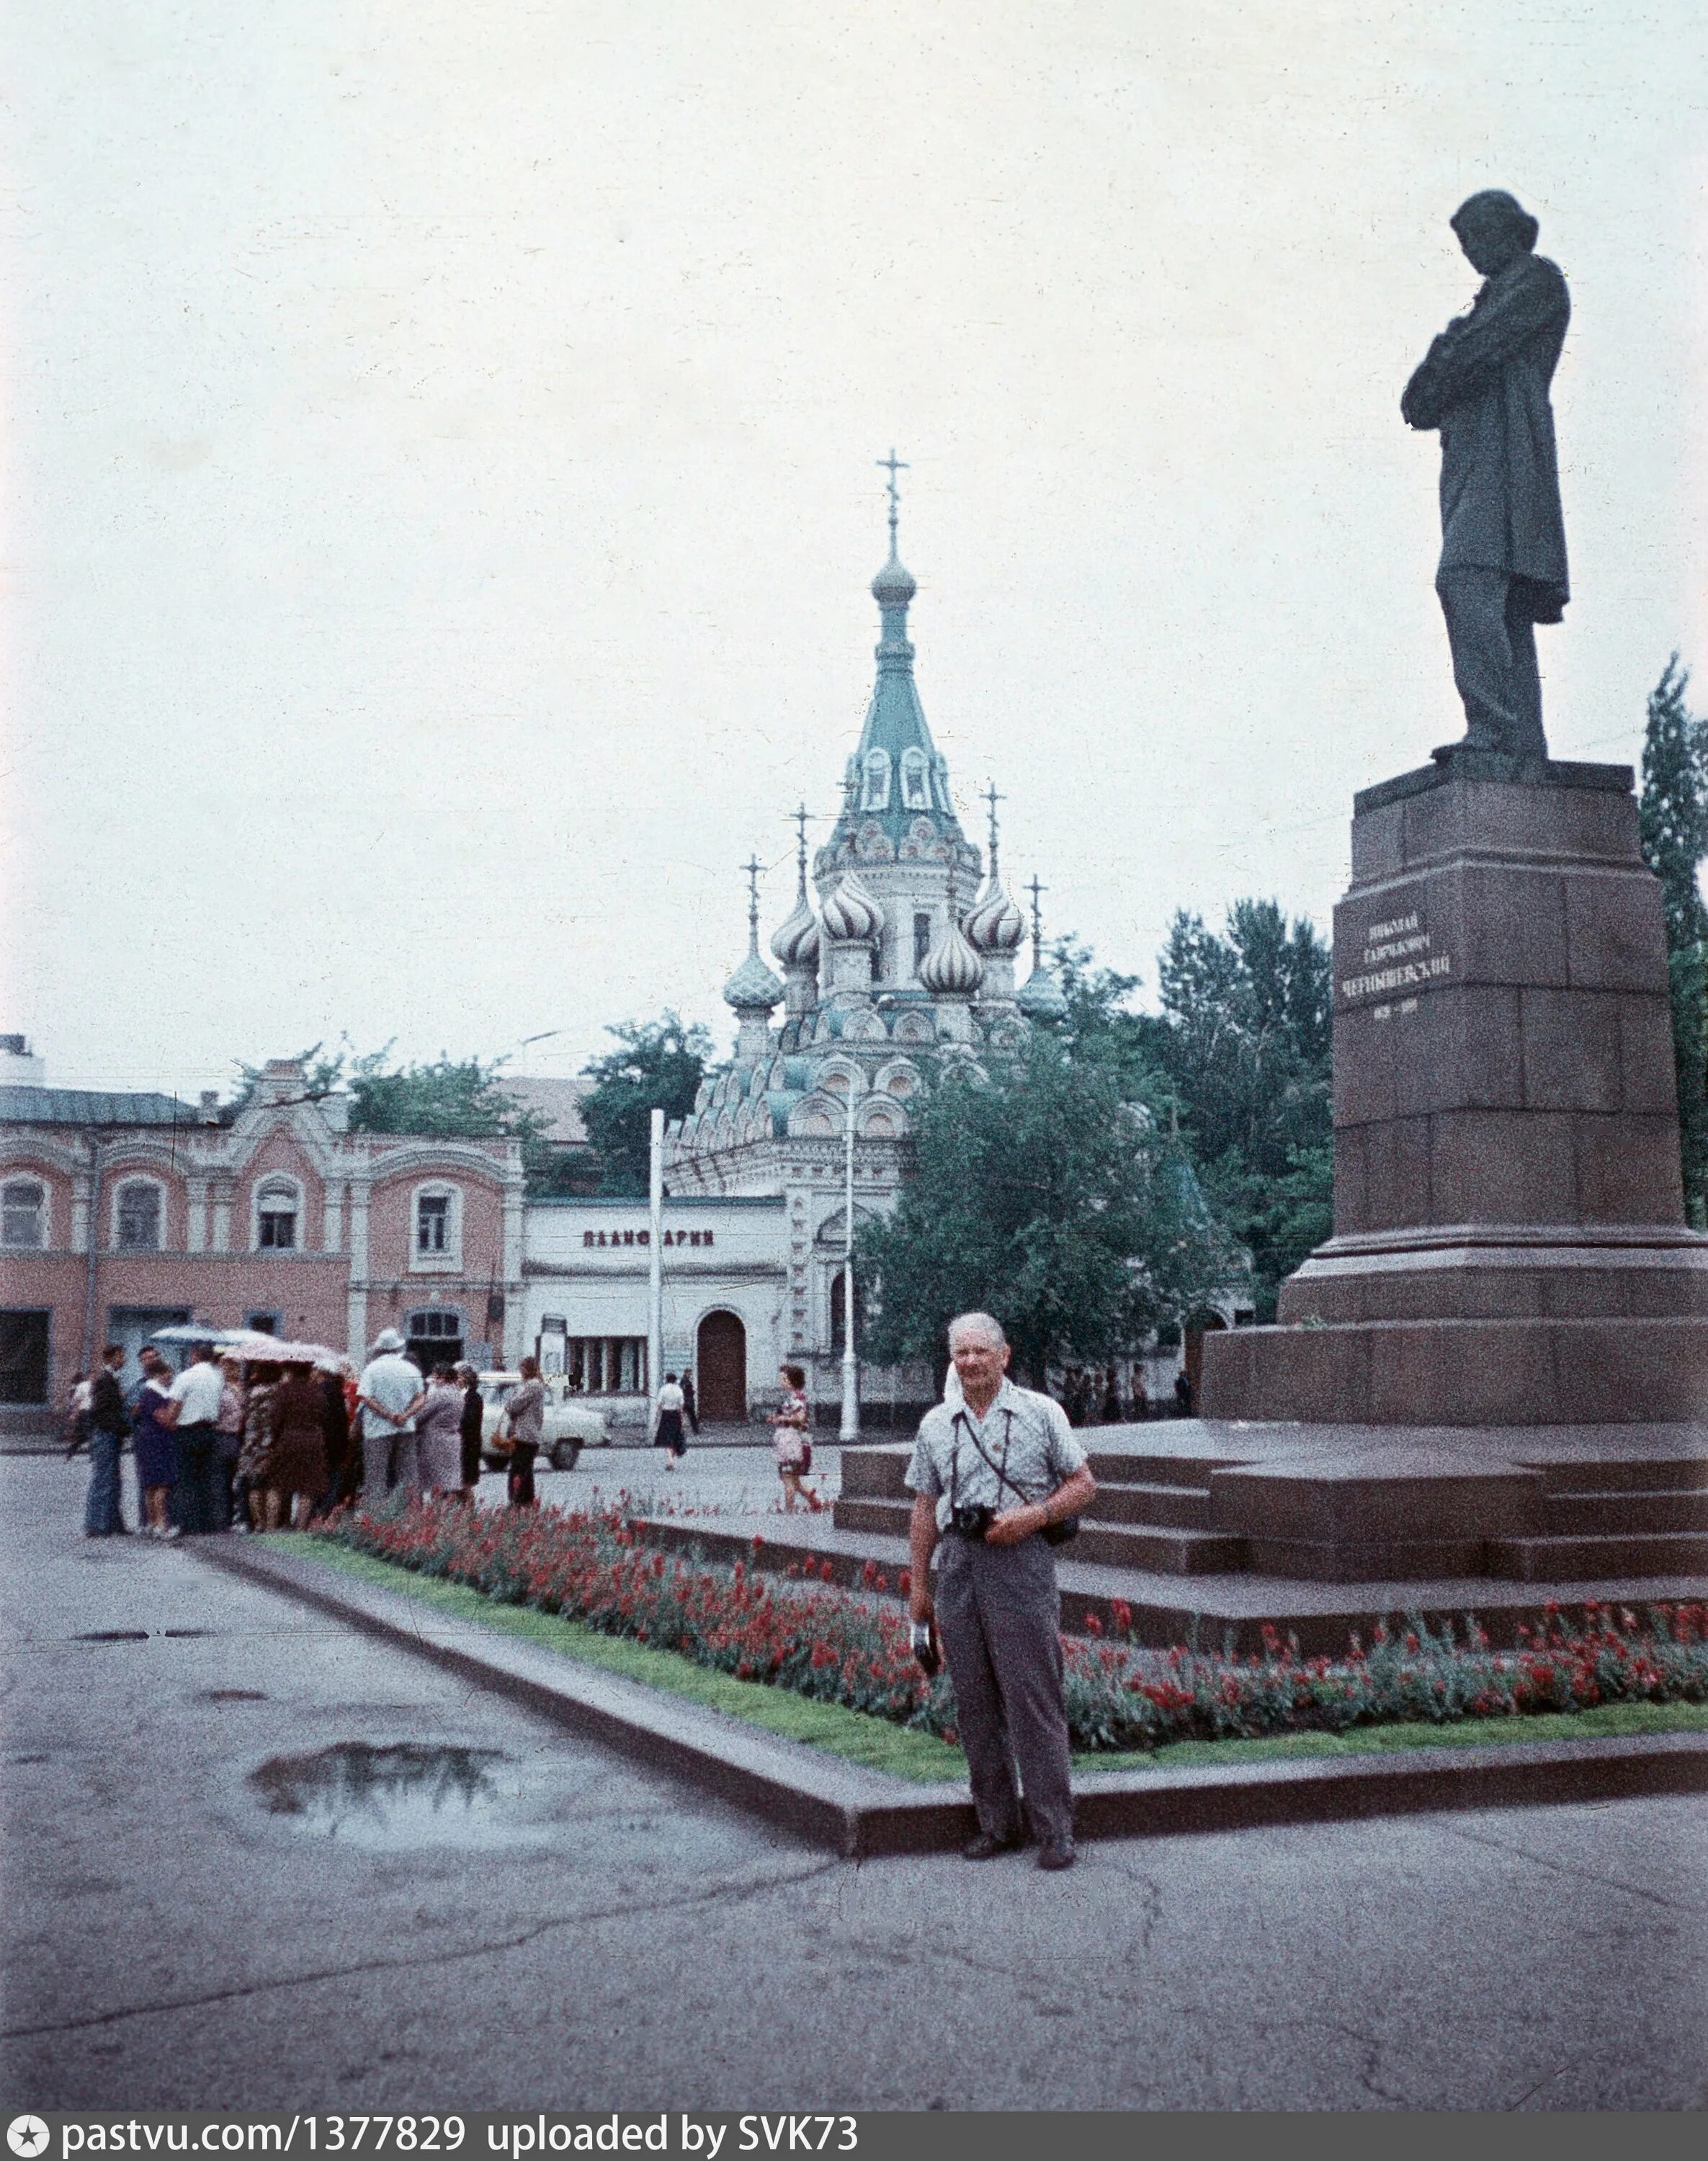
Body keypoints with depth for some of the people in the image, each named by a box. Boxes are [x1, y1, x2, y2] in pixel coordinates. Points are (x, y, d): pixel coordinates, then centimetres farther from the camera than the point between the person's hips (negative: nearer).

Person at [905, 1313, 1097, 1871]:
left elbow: (1083, 1485, 3)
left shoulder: (1040, 1412, 2)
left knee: (1034, 1699, -5)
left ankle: (1053, 1829, 2)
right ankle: (997, 1823, 18)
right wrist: (918, 1583, 11)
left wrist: (1030, 1516, -12)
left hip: (1020, 1559, -4)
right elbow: (925, 1508, 15)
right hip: (958, 1564, 4)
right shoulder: (935, 1424, 12)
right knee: (974, 1700, 8)